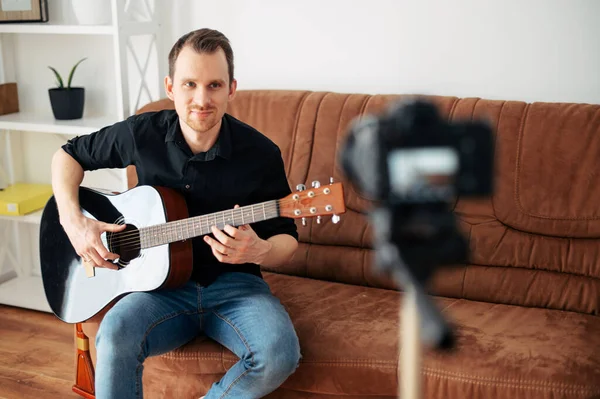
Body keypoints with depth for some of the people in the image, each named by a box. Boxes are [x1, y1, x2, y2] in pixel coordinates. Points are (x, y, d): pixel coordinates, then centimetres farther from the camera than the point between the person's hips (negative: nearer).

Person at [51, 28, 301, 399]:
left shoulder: (261, 153, -9)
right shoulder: (142, 133, -4)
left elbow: (287, 238, 0)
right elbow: (69, 155, 12)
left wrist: (258, 251, -24)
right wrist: (74, 221, -5)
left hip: (234, 283, 0)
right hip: (161, 281, 1)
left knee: (280, 353, -31)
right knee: (116, 334, -33)